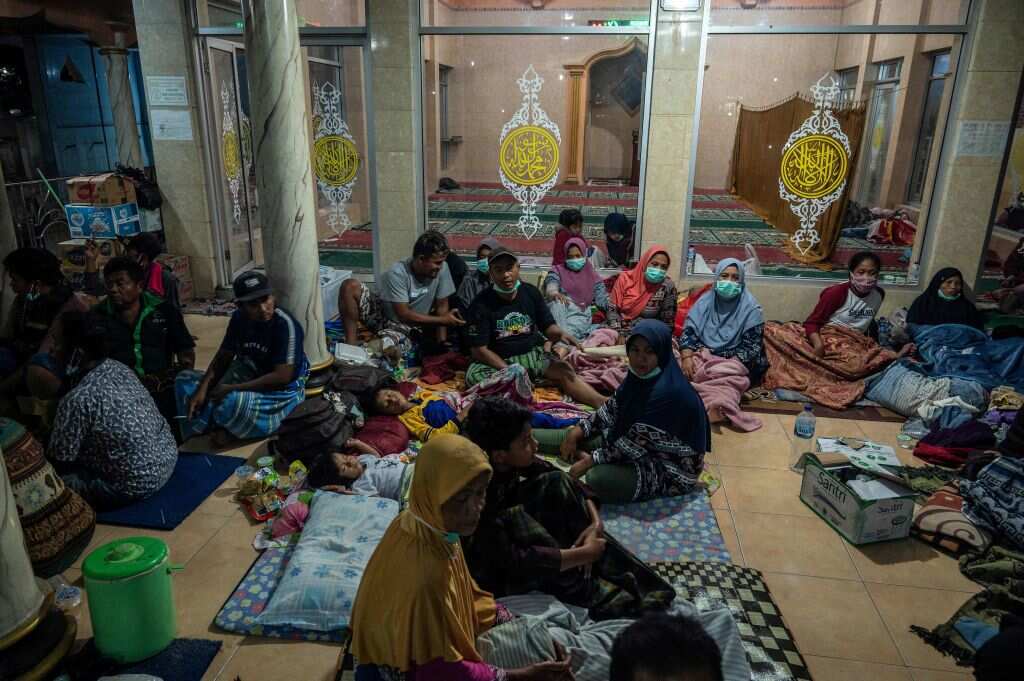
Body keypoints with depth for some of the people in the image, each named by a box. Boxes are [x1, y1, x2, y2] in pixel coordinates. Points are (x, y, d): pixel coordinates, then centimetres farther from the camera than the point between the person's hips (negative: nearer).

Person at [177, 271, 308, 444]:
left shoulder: (285, 325, -23)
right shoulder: (239, 318, -2)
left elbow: (282, 377, -27)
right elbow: (223, 357, 3)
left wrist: (232, 389, -25)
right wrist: (202, 389, -15)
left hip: (281, 392, -7)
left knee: (231, 401, -35)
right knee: (185, 380, 0)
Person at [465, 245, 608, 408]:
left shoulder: (530, 292, 2)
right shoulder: (482, 304, -10)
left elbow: (548, 326, 7)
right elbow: (479, 350, -10)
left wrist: (560, 334, -18)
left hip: (533, 354, 2)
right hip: (499, 361, -2)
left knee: (563, 370, -26)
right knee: (474, 375, -33)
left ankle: (604, 405, -40)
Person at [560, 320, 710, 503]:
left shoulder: (668, 393, -32)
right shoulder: (641, 376, -6)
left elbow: (634, 443, -27)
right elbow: (612, 409, 5)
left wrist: (590, 461, -19)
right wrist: (578, 430, -6)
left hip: (673, 469, -8)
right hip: (646, 450, 9)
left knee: (599, 479, -25)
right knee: (581, 436, 7)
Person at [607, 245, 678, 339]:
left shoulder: (667, 286, -6)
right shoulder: (625, 278, -3)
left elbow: (667, 320, -1)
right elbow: (612, 309, -2)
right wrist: (619, 335, -11)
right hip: (621, 331, 0)